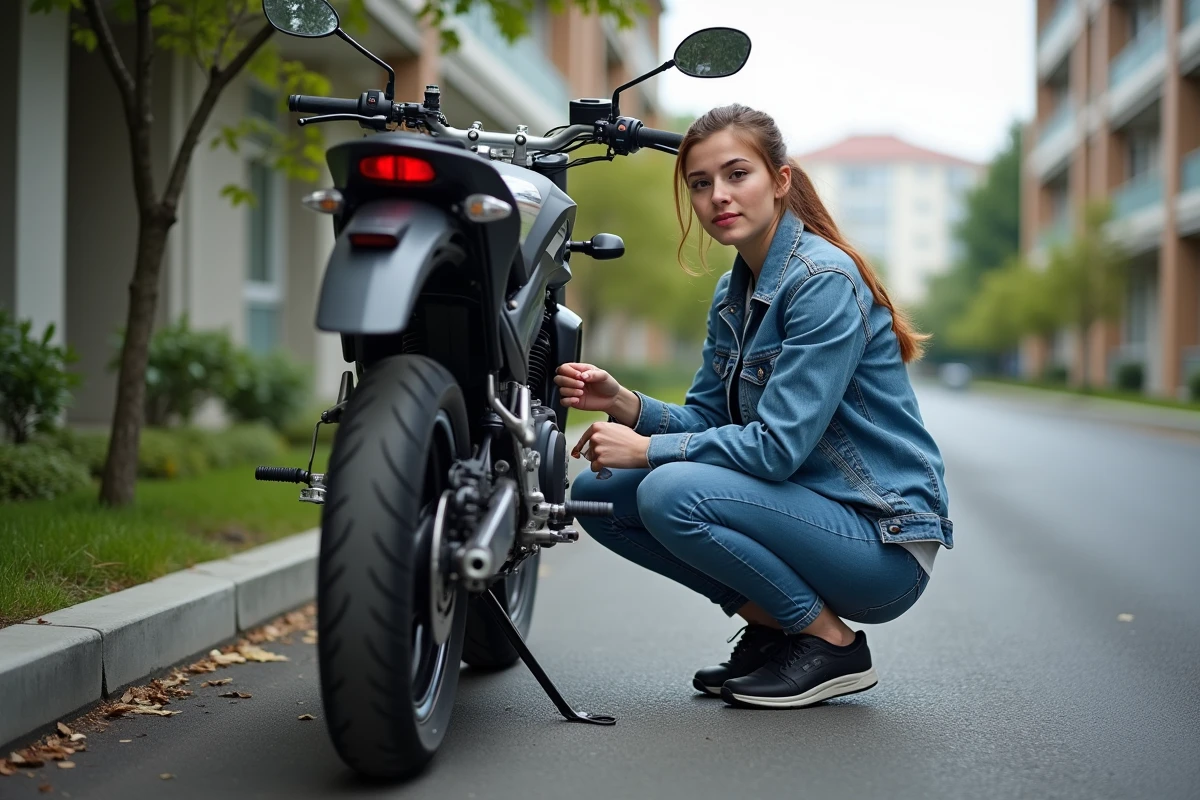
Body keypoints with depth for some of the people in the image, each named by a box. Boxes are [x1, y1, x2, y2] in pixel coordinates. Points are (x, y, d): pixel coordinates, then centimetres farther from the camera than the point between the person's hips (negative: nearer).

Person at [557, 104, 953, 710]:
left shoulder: (825, 280, -19)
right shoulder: (732, 293, 9)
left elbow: (779, 446, -24)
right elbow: (707, 420, 8)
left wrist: (648, 449, -18)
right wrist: (624, 405, -10)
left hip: (883, 543, -9)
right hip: (811, 509, 9)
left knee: (671, 493, -29)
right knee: (595, 493, 1)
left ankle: (834, 645, -9)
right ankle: (770, 627, 8)